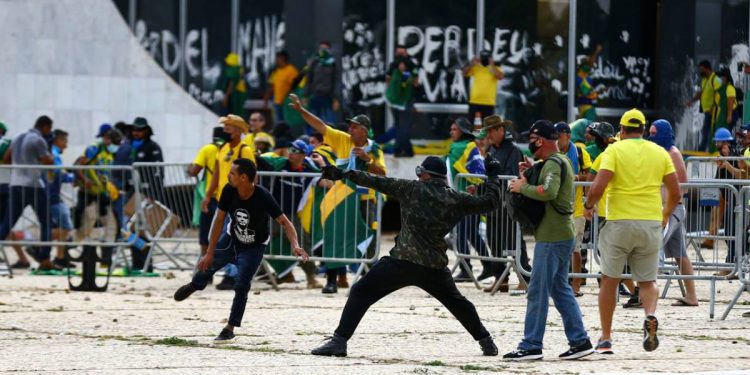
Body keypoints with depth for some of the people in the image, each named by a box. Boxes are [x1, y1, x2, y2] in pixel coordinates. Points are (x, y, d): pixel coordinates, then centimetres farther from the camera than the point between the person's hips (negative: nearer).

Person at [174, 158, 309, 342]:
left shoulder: (263, 197, -34)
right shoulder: (229, 191, -24)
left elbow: (284, 222, -32)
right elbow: (219, 220, -16)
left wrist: (295, 245, -50)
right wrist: (210, 252, -16)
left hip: (254, 247, -4)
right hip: (231, 238, 4)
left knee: (241, 287, -12)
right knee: (207, 264, 18)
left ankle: (230, 329, 2)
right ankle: (195, 284, 54)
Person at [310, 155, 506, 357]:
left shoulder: (413, 189, 1)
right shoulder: (456, 200, 7)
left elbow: (378, 182, 1)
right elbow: (489, 202, 16)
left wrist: (345, 174, 5)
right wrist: (492, 176, 31)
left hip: (402, 262, -4)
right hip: (435, 266, 4)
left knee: (360, 293, 3)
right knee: (457, 302, 27)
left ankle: (339, 341, -8)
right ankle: (486, 342, 27)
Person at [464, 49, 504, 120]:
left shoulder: (496, 69, 2)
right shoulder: (475, 68, 7)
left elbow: (501, 77, -17)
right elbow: (465, 73, -4)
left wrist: (492, 66, -20)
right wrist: (471, 65, -18)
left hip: (489, 103, -1)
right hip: (475, 101, 1)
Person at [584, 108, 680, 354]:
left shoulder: (615, 150, -3)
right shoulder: (660, 153, 8)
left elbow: (598, 187, -14)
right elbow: (675, 193, 7)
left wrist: (589, 206, 5)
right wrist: (666, 214, 25)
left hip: (619, 222, -2)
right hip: (651, 223, 3)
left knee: (610, 280, 10)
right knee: (647, 281, 13)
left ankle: (606, 338, 11)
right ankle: (650, 315, -19)